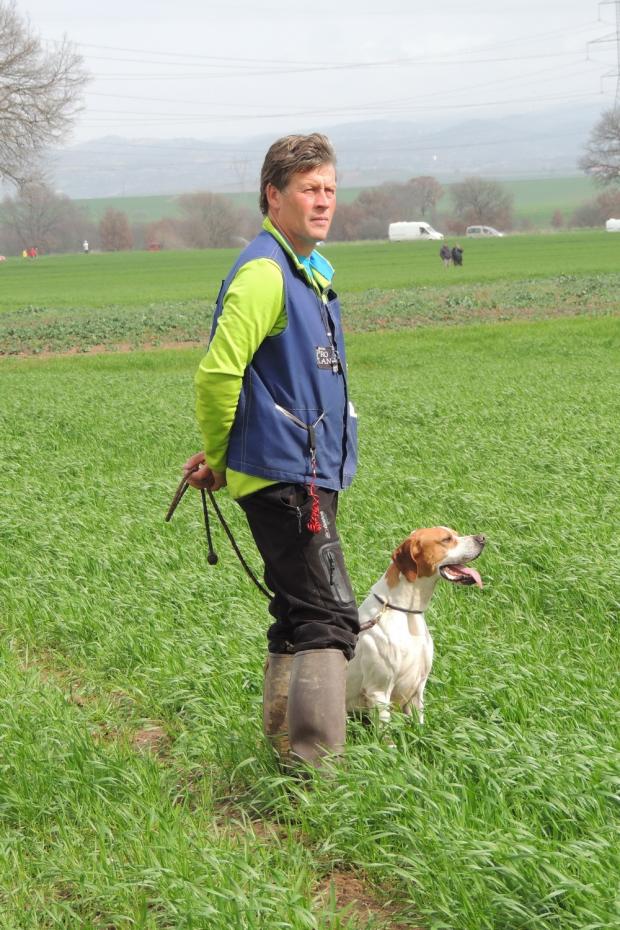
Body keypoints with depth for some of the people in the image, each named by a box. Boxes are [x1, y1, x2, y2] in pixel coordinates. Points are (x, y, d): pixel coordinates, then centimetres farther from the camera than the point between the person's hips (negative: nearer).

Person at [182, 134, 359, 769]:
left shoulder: (309, 269, 16)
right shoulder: (263, 272, -16)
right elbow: (217, 373, -22)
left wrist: (221, 458, 15)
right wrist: (217, 459, -7)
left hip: (312, 473, 10)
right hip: (285, 477, -10)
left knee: (298, 615, 16)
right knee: (328, 617, -10)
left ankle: (284, 749, 27)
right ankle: (316, 766, -7)